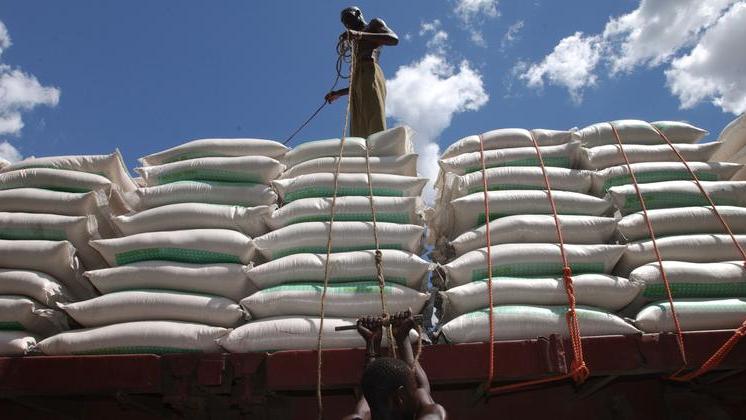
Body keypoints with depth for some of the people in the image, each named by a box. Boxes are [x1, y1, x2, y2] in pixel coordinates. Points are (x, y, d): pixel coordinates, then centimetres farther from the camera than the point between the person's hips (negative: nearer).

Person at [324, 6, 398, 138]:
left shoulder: (375, 23, 20)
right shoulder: (358, 45, 39)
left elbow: (394, 39, -4)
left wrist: (360, 35, -12)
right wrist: (339, 93, 33)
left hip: (370, 74, -7)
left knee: (376, 130, -26)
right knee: (359, 135, -15)